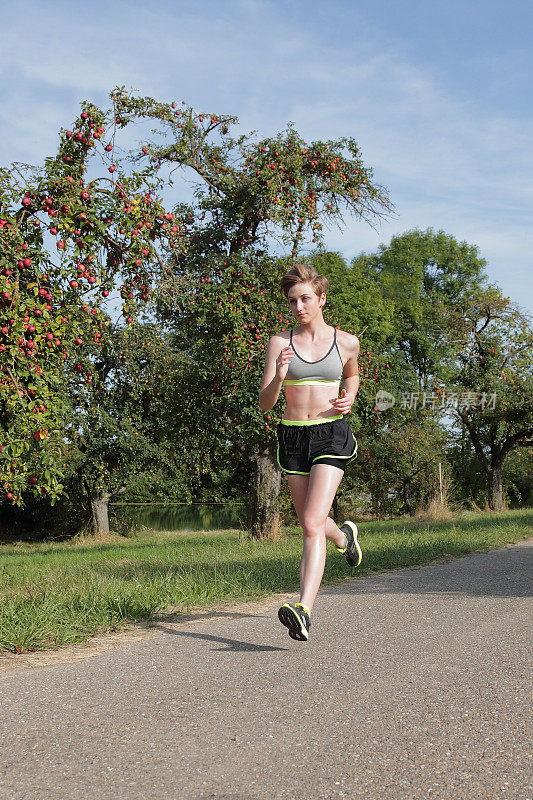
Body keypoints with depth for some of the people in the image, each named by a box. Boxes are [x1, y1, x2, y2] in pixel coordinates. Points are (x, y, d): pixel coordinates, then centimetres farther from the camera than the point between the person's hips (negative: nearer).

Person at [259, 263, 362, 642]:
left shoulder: (346, 342, 3)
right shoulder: (280, 342, 2)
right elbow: (265, 402, -2)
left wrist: (349, 399, 3)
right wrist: (278, 378, -23)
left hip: (331, 434, -3)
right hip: (293, 436, 3)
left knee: (312, 524, -18)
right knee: (310, 523, 17)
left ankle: (304, 612, -25)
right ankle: (344, 535, 53)